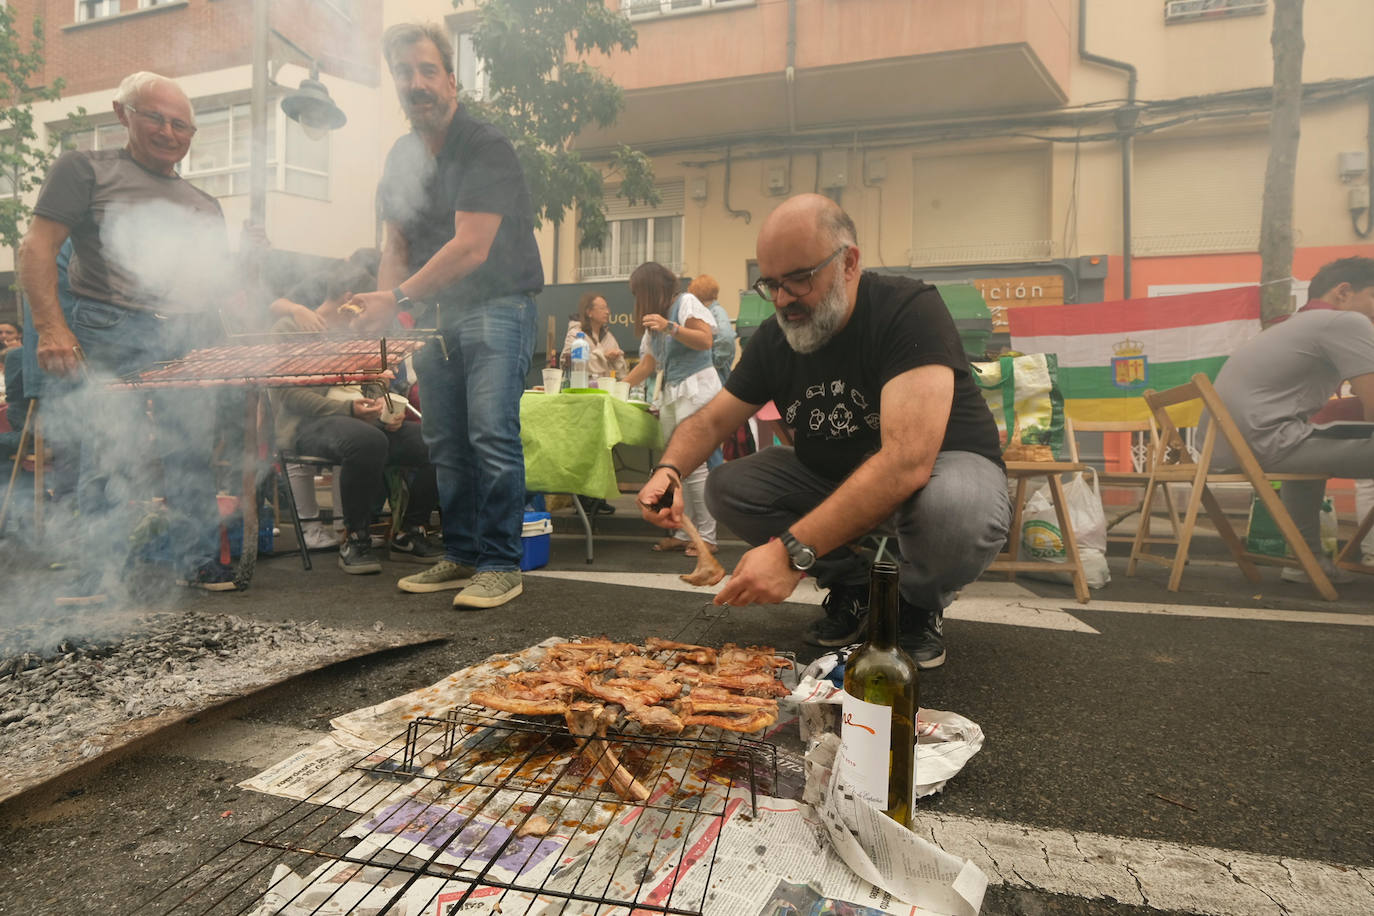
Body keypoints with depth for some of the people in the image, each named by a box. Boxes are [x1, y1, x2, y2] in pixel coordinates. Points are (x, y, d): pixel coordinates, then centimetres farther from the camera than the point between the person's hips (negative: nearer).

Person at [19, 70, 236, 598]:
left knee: (193, 453, 0)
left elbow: (219, 285, 27)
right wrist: (50, 327, -14)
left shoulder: (203, 204, 24)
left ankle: (198, 560, 10)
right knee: (111, 460, -7)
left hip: (189, 342, 4)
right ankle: (98, 580, 3)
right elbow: (37, 247, 0)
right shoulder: (87, 169, 10)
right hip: (110, 337, -4)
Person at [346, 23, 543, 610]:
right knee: (445, 442, 7)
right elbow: (397, 244, 15)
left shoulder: (486, 148, -11)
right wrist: (383, 304, -3)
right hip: (436, 313, 8)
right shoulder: (401, 158, 13)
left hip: (497, 307, -7)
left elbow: (471, 249, -19)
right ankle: (462, 557, 17)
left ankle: (501, 566, -7)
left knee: (492, 434, -15)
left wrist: (399, 298, -18)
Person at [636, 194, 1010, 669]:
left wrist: (793, 551, -45)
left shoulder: (910, 310, -26)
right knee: (726, 486, -14)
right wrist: (669, 469, -24)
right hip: (832, 477, 6)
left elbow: (907, 460, -38)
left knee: (953, 506, -40)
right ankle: (853, 584, 3)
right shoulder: (774, 337, -5)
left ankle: (918, 604, -4)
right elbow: (710, 420, 1)